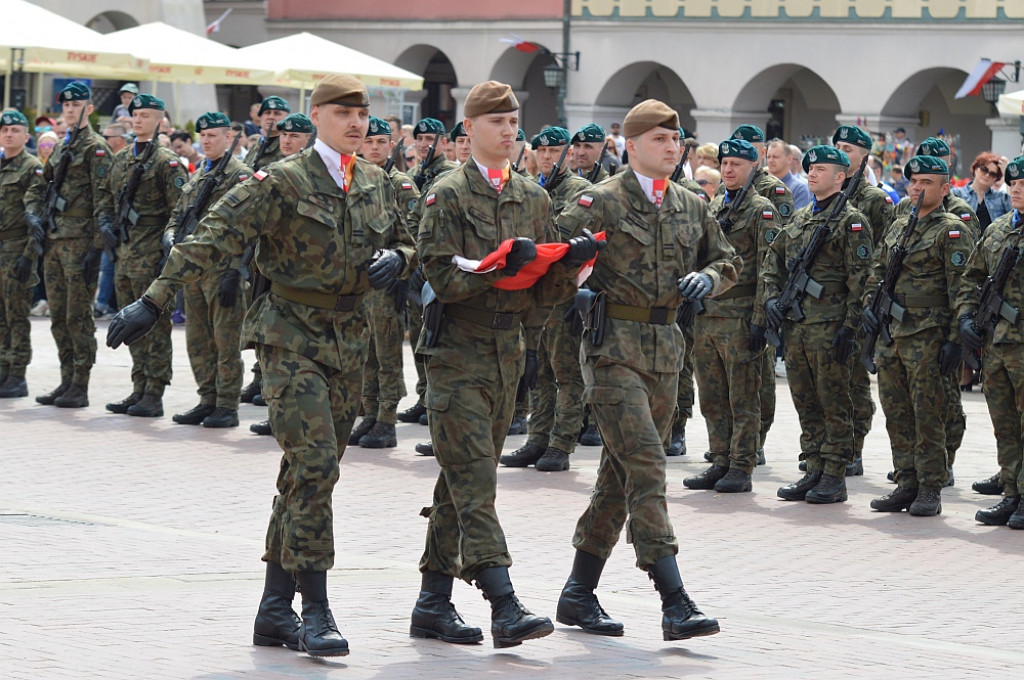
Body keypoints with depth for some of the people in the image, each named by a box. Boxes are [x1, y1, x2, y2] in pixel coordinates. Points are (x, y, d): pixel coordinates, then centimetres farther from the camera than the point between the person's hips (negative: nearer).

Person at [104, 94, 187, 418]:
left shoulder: (167, 161, -7)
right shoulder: (121, 159, 14)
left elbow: (178, 212, -10)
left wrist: (170, 253, -15)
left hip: (152, 256, -7)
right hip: (125, 254, 7)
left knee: (155, 324, -4)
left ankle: (154, 395, -2)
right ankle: (139, 390, 17)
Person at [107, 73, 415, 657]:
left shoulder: (377, 184, 9)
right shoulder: (283, 182, -9)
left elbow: (406, 245, 24)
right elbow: (214, 239, -15)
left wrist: (395, 260, -2)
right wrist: (155, 301, -23)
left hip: (349, 342, 6)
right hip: (293, 337, -6)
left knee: (308, 473, 9)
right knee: (315, 464, -16)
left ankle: (276, 609, 15)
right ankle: (316, 609, -12)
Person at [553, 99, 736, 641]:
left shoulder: (691, 208, 13)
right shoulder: (602, 202, -5)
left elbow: (728, 261, 23)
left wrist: (708, 277, 3)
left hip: (666, 347, 7)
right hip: (614, 346, -7)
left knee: (622, 473, 11)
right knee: (645, 465, -15)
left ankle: (579, 593, 21)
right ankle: (675, 604, -20)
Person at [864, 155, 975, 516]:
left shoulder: (952, 231, -6)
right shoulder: (897, 228, 16)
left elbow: (961, 289, -11)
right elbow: (878, 272, 23)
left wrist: (955, 340, -16)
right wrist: (868, 306, 4)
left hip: (928, 337, -7)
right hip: (891, 334, 7)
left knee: (928, 416, -4)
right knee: (897, 415, 9)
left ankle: (931, 489, 1)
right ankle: (907, 484, 16)